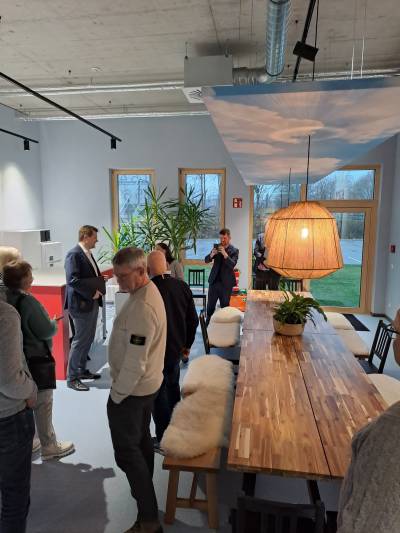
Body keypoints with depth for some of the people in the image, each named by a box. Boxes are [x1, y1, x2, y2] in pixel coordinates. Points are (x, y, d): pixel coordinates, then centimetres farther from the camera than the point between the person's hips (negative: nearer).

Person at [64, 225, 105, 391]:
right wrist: (92, 293, -20)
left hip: (92, 303, 9)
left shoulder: (87, 253, 13)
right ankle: (72, 378, 12)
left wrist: (100, 283, 3)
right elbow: (73, 280, -24)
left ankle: (82, 370, 31)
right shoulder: (74, 254, -16)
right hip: (81, 304, -9)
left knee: (88, 339, 17)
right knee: (80, 340, -1)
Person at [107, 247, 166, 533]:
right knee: (141, 440, 25)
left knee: (127, 451, 4)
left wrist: (117, 394, -16)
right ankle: (145, 490, 45)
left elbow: (135, 361, -27)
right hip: (147, 384, 10)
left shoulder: (142, 307, -30)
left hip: (132, 389, -10)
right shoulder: (148, 290, 2)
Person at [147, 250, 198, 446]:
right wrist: (187, 344, 14)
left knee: (158, 394, 10)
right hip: (176, 348, 6)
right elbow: (193, 320, 1)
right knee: (173, 386, 24)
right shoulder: (182, 286, -6)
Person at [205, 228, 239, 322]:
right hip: (214, 280, 3)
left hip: (226, 282, -3)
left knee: (224, 306, 6)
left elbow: (232, 265, -17)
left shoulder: (234, 250, -4)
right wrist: (212, 255, -19)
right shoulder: (216, 247, 6)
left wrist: (225, 254, -29)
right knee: (210, 305, 7)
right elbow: (206, 260, 3)